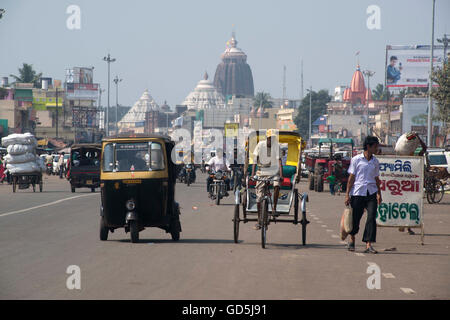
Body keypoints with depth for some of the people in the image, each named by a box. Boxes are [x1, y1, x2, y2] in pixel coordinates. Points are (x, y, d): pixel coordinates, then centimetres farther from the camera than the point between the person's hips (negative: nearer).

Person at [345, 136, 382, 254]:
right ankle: (352, 239, 32)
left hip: (371, 193, 3)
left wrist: (379, 194, 15)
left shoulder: (375, 162, 11)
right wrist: (347, 194, -4)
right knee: (355, 218, 5)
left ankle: (368, 245, -10)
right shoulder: (356, 159, -1)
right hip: (357, 193, -3)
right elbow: (351, 177, 0)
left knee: (371, 218, -11)